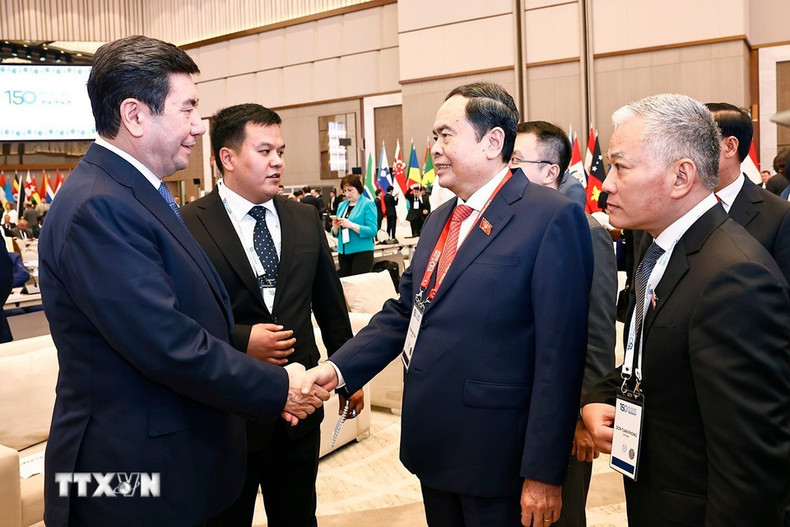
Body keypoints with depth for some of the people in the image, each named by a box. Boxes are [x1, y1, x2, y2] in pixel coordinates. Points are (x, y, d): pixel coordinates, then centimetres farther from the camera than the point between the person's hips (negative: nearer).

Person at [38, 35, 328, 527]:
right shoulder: (98, 209, -24)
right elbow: (171, 347, -27)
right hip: (135, 474, -9)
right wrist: (277, 389, -15)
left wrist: (269, 384, 2)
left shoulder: (139, 194, 8)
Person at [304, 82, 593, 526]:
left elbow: (559, 355, -18)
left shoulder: (552, 218, -16)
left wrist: (544, 472, -16)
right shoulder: (439, 220, 10)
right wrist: (338, 369, -3)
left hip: (497, 457, -7)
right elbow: (404, 311, 10)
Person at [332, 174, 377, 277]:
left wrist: (351, 225, -23)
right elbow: (336, 234, 16)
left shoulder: (368, 204, -6)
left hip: (362, 252, -6)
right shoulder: (342, 205, 12)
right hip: (343, 252, 6)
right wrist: (335, 227, -6)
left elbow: (372, 231, -15)